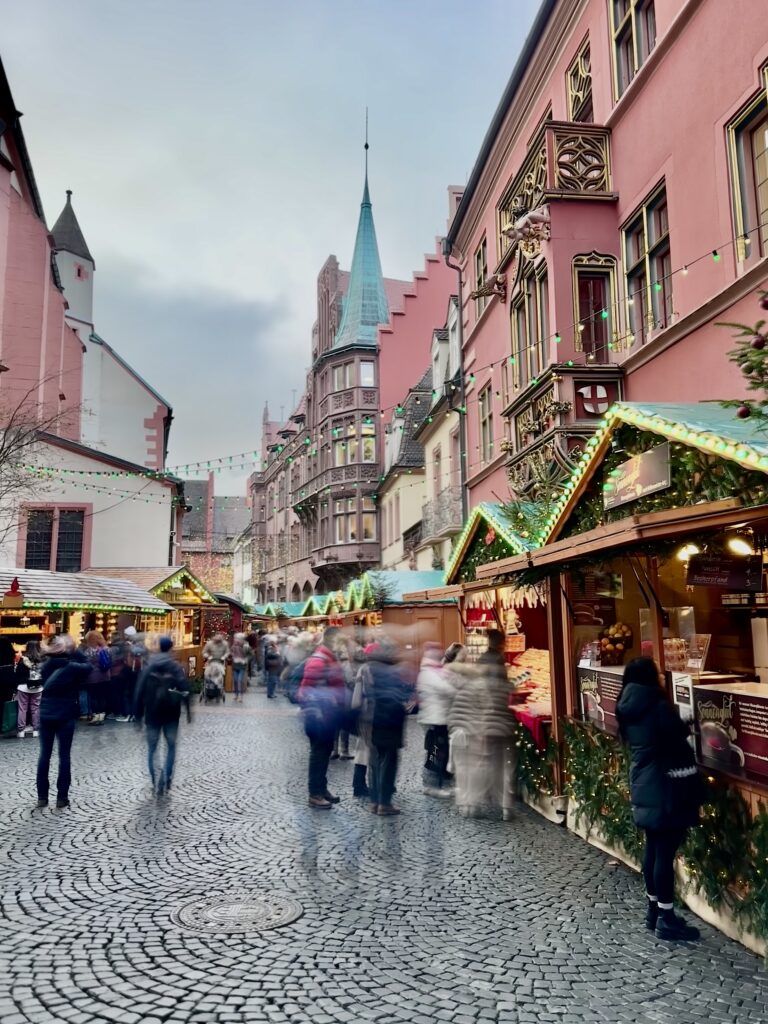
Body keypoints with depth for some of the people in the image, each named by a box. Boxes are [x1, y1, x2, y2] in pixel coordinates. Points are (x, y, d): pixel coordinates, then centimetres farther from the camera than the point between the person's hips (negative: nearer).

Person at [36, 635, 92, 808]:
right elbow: (88, 666, 1)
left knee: (44, 755, 11)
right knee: (64, 756, 4)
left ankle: (42, 796, 14)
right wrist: (74, 652, -4)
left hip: (46, 714, 4)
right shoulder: (72, 667, -12)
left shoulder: (47, 664, 1)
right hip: (65, 715, -4)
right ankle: (62, 797, 6)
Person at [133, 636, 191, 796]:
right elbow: (184, 689, -9)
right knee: (171, 746, 11)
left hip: (152, 712, 1)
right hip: (171, 712, -1)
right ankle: (166, 779, 1)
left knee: (152, 748, 8)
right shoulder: (176, 666, -3)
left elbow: (139, 691, 0)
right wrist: (188, 710, -2)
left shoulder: (148, 666, 2)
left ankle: (156, 782, 2)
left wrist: (138, 714, 6)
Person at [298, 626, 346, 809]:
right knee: (319, 754, -1)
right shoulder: (318, 660, -19)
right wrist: (313, 714, -24)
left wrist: (338, 709, 21)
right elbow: (307, 689, -22)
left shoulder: (332, 658, 12)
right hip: (320, 717, -9)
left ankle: (322, 789, 27)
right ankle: (315, 794, 8)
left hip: (330, 715, 9)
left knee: (325, 752, 17)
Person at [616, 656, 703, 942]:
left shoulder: (627, 709, 4)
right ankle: (666, 919, 8)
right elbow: (679, 739, -14)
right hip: (664, 789, -8)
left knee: (653, 848, 17)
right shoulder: (659, 707, -20)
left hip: (642, 788, 8)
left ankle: (653, 910, 27)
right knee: (666, 852, 0)